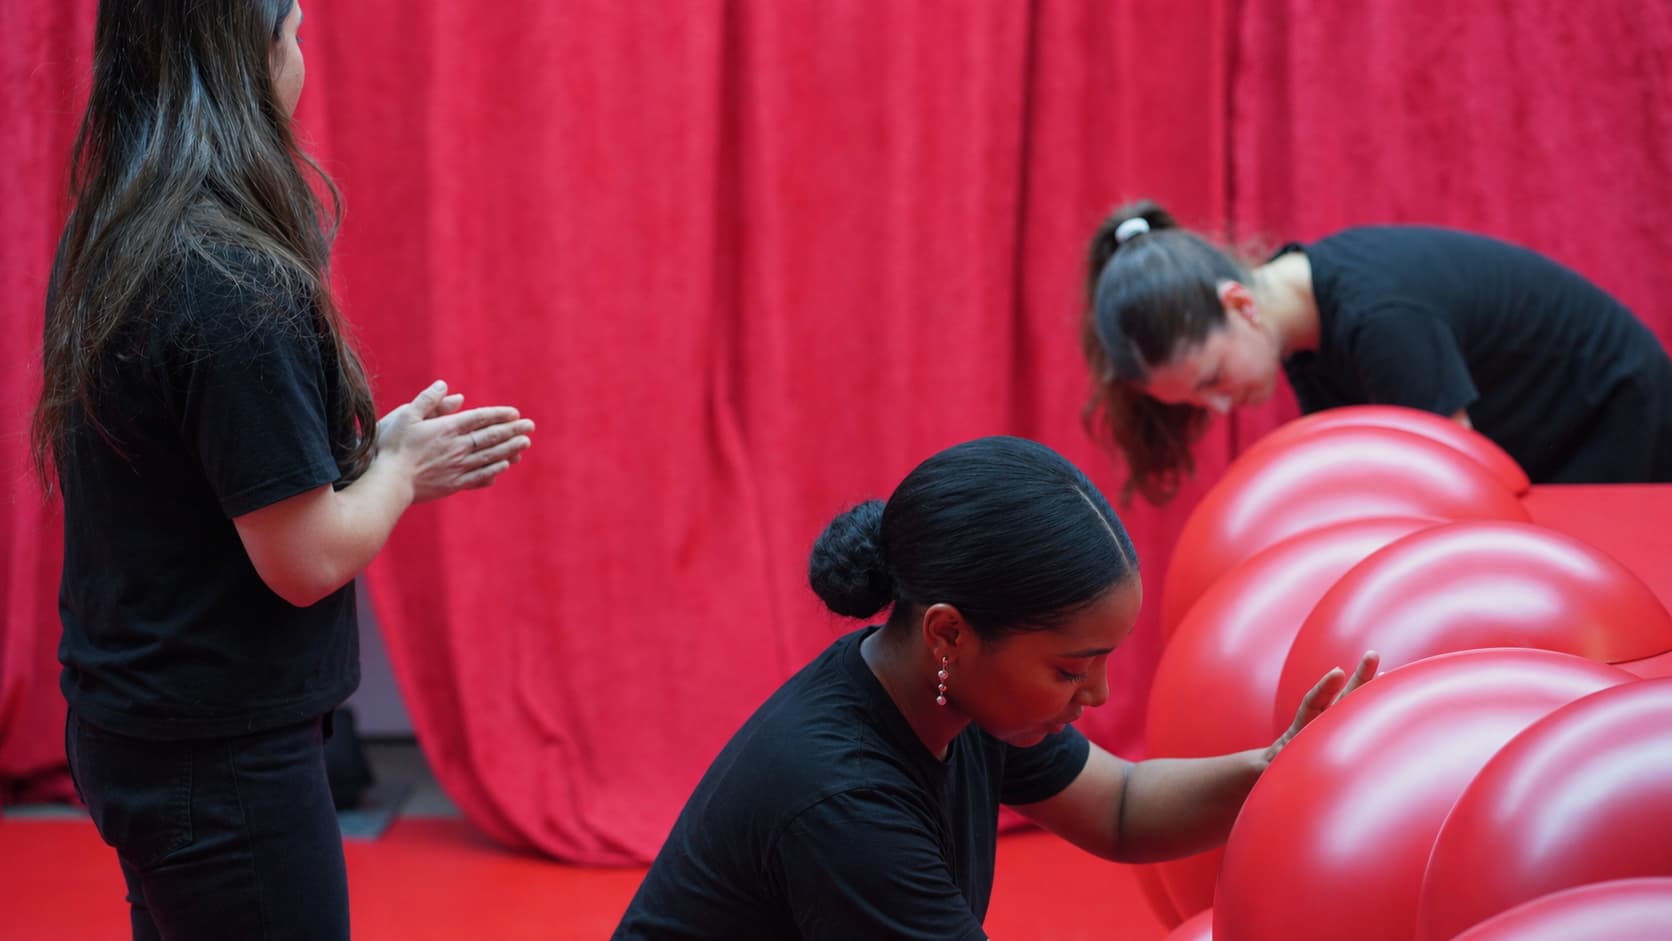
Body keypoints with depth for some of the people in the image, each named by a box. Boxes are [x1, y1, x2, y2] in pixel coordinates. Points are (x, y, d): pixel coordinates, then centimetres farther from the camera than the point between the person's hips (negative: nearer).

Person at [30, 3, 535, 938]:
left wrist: (377, 451, 9)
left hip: (125, 729, 9)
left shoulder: (100, 253, 5)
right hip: (224, 756, -9)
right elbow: (307, 562, -20)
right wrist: (402, 465, -2)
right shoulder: (236, 287, -23)